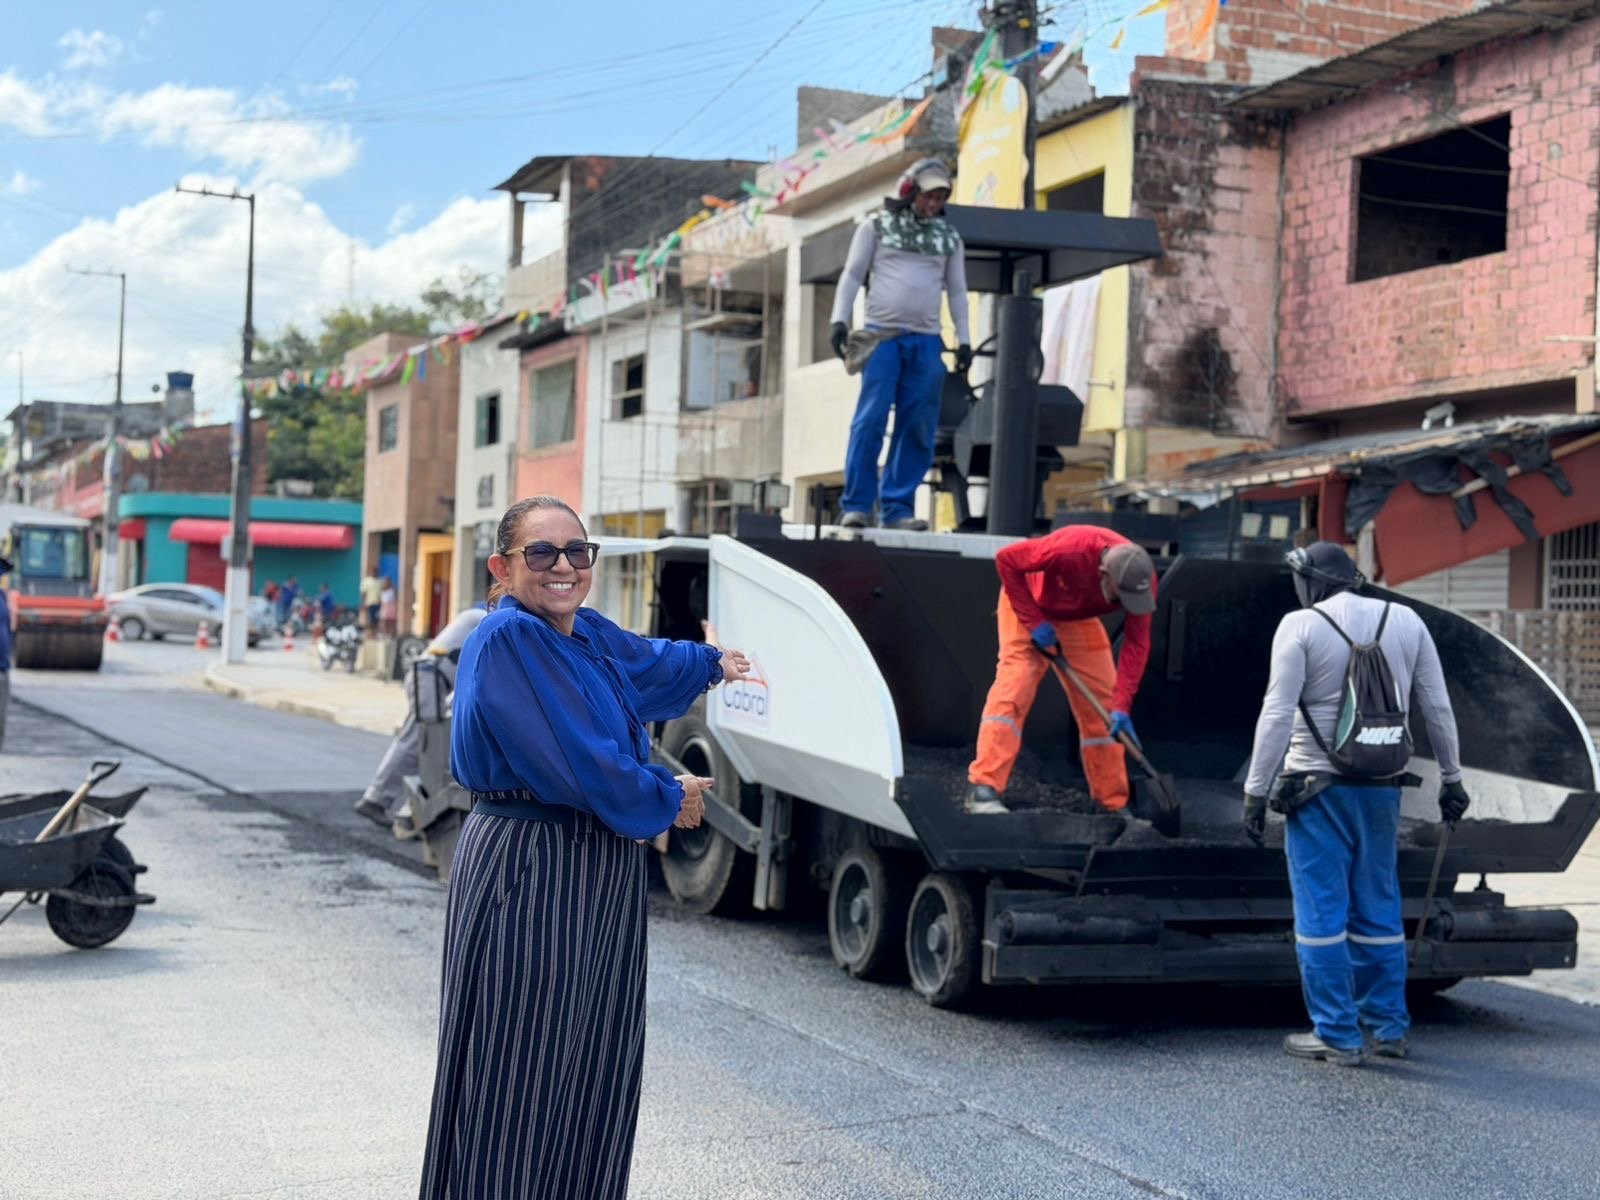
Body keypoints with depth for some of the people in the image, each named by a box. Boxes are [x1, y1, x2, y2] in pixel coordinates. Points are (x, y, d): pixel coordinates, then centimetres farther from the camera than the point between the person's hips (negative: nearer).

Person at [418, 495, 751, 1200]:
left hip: (605, 874, 9)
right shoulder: (506, 640, -17)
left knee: (597, 1059, 14)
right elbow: (579, 761, -23)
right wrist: (668, 801, -7)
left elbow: (651, 661, 33)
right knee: (523, 1065, -3)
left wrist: (713, 663, 53)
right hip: (528, 870, -9)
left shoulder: (593, 636, 9)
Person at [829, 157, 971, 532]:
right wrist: (839, 320, -7)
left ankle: (898, 507, 3)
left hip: (926, 342, 3)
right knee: (870, 421, -10)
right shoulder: (877, 225, 7)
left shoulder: (949, 237, 16)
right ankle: (856, 505, -7)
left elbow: (957, 290, 18)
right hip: (881, 335, -3)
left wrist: (964, 339, 11)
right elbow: (852, 275, 5)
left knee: (918, 429, -1)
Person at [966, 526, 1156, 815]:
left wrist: (1121, 706, -30)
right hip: (1028, 604, -5)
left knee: (1102, 704, 0)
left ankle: (1114, 804, 9)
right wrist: (1034, 621, -30)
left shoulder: (1142, 580, -28)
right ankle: (983, 791, -22)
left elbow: (1136, 645, -22)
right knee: (1013, 686, -20)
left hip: (1080, 618, 5)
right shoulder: (1068, 550, -42)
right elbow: (1006, 559, -29)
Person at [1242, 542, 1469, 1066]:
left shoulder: (1301, 625, -7)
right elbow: (1438, 708, 8)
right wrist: (1452, 777, 18)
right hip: (1382, 786, 5)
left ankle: (1338, 1036, 4)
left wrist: (1255, 790, -9)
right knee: (1378, 907, 15)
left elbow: (1277, 713, -12)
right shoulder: (1406, 621, 6)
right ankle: (1388, 1027, 21)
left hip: (1318, 787, -5)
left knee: (1321, 912, 2)